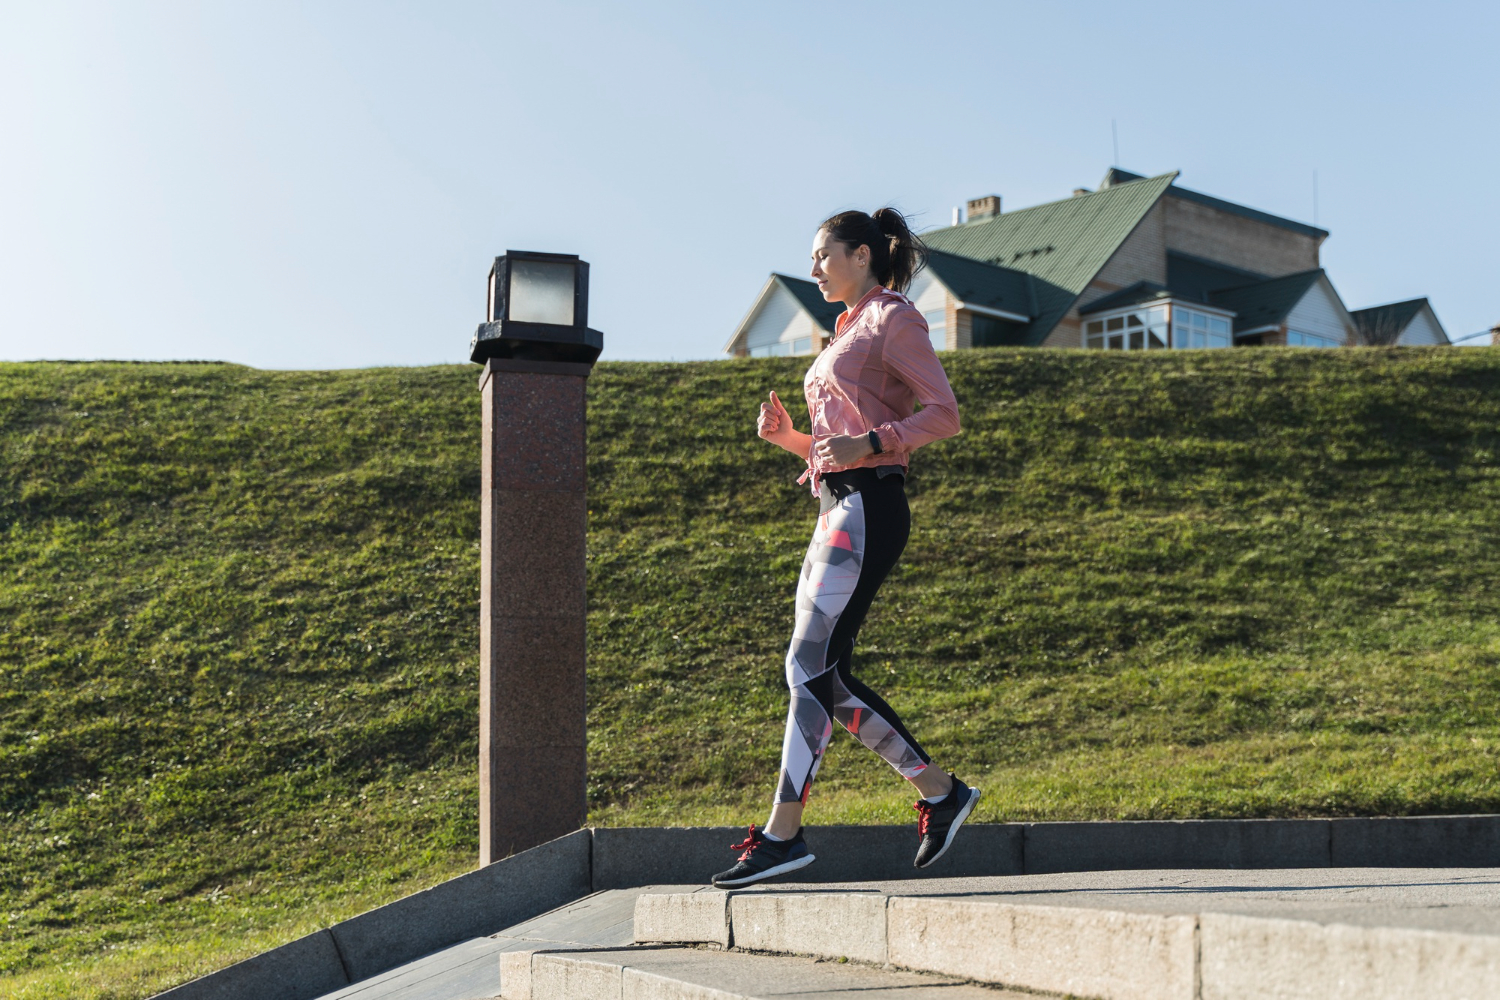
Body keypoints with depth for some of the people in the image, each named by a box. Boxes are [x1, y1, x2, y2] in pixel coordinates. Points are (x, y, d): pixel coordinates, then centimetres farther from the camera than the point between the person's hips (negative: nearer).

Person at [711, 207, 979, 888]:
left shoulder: (893, 319, -1)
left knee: (809, 668, -13)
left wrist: (866, 444, -22)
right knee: (828, 680, 6)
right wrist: (786, 435, 8)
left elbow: (944, 413, -10)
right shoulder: (848, 334, 25)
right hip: (837, 509, 10)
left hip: (867, 508, -10)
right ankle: (941, 792, 14)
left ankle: (782, 834, -11)